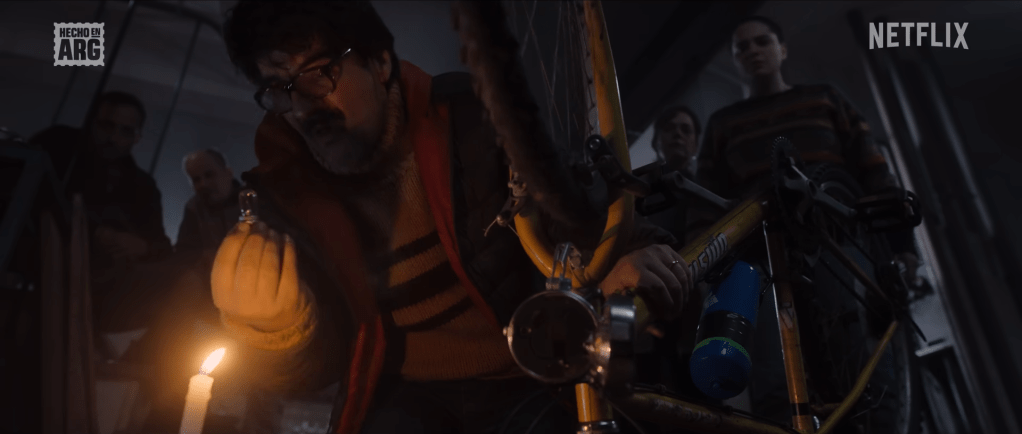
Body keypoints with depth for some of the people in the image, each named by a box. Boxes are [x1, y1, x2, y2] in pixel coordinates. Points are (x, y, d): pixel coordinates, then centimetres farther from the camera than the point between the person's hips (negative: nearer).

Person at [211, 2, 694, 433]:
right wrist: (272, 328, -25)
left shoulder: (470, 117, -7)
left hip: (521, 381, 0)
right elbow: (312, 366, -2)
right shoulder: (288, 192, -4)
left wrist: (626, 248, -26)